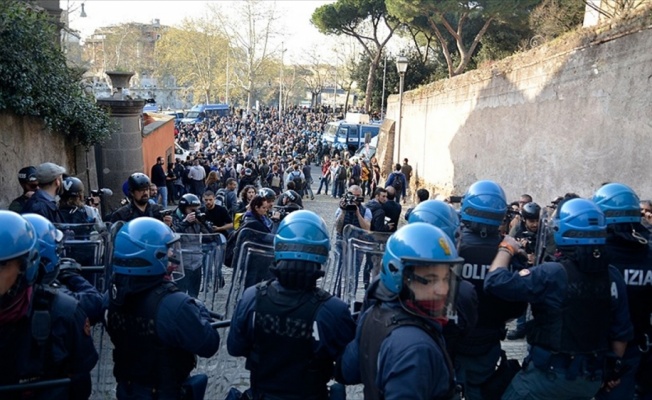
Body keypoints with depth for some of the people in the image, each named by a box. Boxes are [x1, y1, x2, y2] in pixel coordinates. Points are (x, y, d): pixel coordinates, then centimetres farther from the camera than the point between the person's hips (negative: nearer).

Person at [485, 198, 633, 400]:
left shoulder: (551, 274, -23)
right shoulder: (613, 276, -4)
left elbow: (495, 282, -22)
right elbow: (621, 332, 4)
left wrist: (506, 248, -5)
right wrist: (613, 368, 18)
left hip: (550, 373, -6)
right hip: (592, 377, 6)